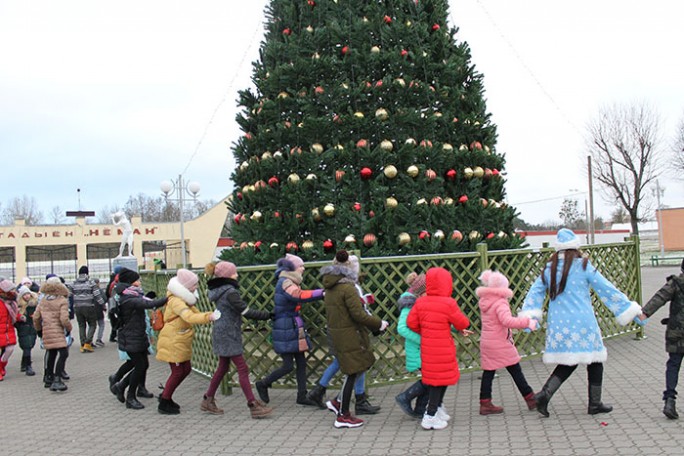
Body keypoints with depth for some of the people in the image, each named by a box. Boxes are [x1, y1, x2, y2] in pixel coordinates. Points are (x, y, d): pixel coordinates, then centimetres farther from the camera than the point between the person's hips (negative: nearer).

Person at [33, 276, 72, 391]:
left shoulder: (42, 300, 9)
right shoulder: (63, 301, -9)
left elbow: (36, 317, 11)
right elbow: (64, 319, -15)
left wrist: (38, 329, 25)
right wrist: (69, 328, 2)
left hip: (46, 331, 7)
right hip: (58, 331, -7)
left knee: (51, 354, 20)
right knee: (62, 353, -7)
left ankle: (48, 378, 31)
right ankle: (57, 380, -17)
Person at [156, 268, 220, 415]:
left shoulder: (184, 299, 11)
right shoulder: (176, 301, -23)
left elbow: (195, 313, 10)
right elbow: (190, 317, -37)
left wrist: (212, 315, -4)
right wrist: (210, 317, -43)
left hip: (181, 342, 10)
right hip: (172, 342, -10)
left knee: (186, 369, 14)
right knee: (178, 372, -2)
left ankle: (165, 396, 29)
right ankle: (164, 404, 12)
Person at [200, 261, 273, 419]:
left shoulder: (219, 290, 11)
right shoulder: (230, 292, -18)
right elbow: (245, 311, -19)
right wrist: (267, 315, -13)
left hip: (222, 333, 10)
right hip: (228, 334, -10)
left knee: (223, 367, 18)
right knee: (242, 369, -6)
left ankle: (208, 400, 26)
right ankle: (253, 406, -4)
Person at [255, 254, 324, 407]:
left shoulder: (290, 282, 17)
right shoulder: (285, 282, -17)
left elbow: (300, 296, 9)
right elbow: (300, 296, -31)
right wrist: (323, 292, -30)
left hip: (294, 328, 10)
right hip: (286, 329, -10)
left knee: (301, 363, 9)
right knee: (288, 366, -3)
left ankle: (302, 396, 16)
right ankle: (263, 384, 18)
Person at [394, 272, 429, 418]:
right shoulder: (410, 305, -18)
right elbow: (402, 328, -26)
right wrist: (422, 340, -27)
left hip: (425, 348, 9)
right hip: (417, 350, -9)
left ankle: (419, 411, 22)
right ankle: (404, 398, 8)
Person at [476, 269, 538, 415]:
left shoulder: (484, 302, 8)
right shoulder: (500, 303, -17)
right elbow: (508, 321, -32)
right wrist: (527, 322, -31)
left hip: (486, 341, 7)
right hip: (500, 343, -7)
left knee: (488, 373, 8)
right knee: (516, 371, 5)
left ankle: (485, 403, 9)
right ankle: (530, 399, 17)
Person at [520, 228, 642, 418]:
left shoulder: (549, 269, 6)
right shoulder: (583, 266, -6)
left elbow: (535, 292, 5)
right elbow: (607, 290, -2)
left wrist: (529, 315, 4)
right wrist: (630, 309, 5)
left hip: (558, 325, 5)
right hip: (582, 323, -4)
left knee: (567, 363, 16)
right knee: (594, 362, 13)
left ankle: (544, 394, -1)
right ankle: (594, 404, 20)